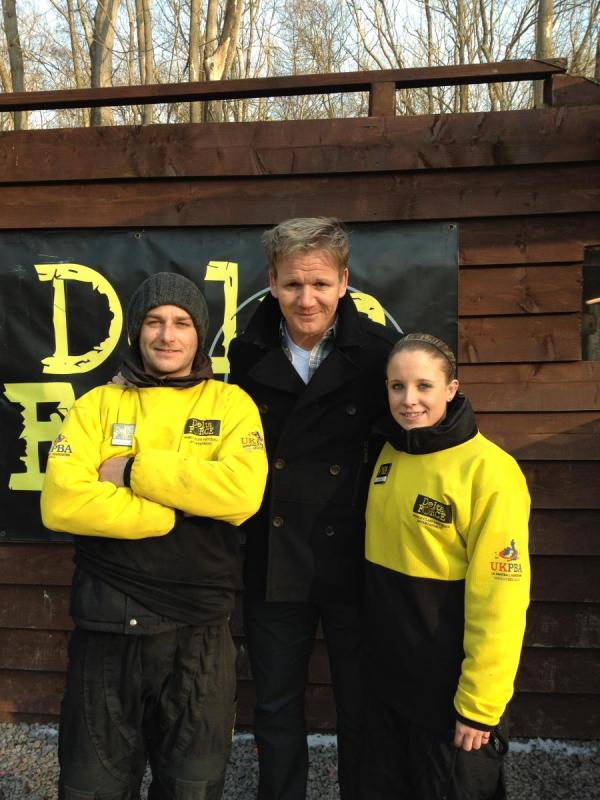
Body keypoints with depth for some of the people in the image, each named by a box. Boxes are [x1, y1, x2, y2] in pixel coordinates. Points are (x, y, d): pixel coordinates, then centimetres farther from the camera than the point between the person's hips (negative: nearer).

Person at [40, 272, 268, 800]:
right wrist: (177, 513, -15)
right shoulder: (97, 406, 3)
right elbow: (60, 504, -11)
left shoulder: (230, 404, 1)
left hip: (198, 631, 0)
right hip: (106, 626, 1)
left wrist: (134, 470, -14)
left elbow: (243, 491, -17)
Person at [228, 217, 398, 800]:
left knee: (362, 708, 17)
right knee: (275, 708, 19)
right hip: (273, 563, 3)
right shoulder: (248, 354, -1)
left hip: (354, 562, -2)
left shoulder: (379, 354, -10)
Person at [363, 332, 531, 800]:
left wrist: (479, 705, -16)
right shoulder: (387, 454, 2)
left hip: (449, 690, -6)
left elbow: (499, 599, -19)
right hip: (385, 677, 6)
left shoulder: (488, 470, -19)